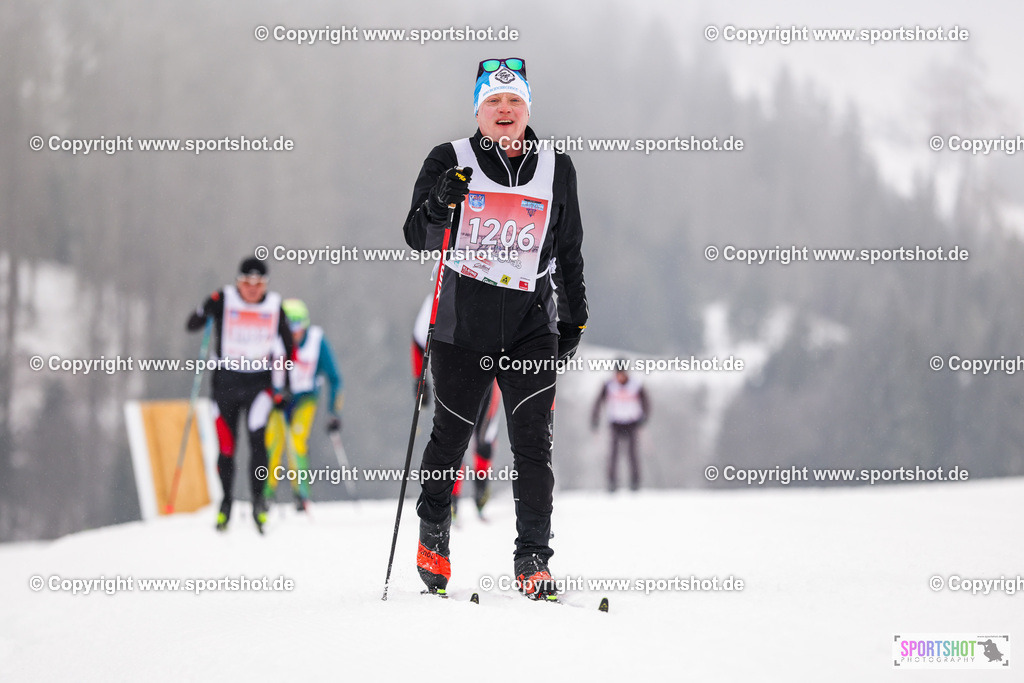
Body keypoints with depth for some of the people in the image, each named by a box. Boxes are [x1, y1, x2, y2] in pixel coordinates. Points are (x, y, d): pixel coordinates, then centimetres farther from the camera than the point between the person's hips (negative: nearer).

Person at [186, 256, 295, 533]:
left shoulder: (274, 306, -1)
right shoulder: (224, 300, -5)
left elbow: (288, 345, 9)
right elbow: (191, 325, -10)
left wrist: (283, 385, 3)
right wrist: (207, 310, -31)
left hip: (260, 383, 0)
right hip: (226, 381, 0)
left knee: (257, 438, -18)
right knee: (225, 446, 2)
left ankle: (258, 499, -10)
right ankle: (226, 500, 21)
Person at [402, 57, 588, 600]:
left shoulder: (556, 170, 8)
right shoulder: (451, 161, 1)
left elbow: (569, 250, 17)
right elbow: (417, 238, -3)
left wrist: (576, 316, 16)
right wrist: (439, 204, -23)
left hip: (532, 325, 1)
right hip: (462, 322, -1)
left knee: (533, 444, -8)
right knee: (450, 435, 9)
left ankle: (533, 560, -6)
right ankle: (432, 537, 32)